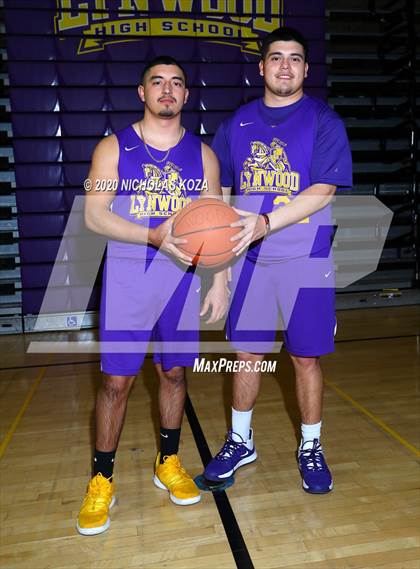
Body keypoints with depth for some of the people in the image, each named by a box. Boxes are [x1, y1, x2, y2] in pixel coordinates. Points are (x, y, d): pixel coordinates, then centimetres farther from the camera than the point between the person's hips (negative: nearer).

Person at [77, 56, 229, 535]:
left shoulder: (203, 154, 7)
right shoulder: (113, 148, 0)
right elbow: (94, 215, -9)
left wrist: (220, 282, 2)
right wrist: (155, 236, -23)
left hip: (182, 281, 3)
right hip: (127, 283, -2)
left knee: (174, 373, 12)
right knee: (116, 381, 1)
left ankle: (168, 463, 32)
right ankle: (102, 479, 20)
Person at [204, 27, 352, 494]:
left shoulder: (323, 121, -2)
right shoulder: (238, 123, 9)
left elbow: (322, 191, -13)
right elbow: (219, 189, 15)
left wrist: (266, 222, -25)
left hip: (305, 261, -2)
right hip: (250, 259, 3)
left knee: (306, 358, 6)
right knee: (246, 352, 10)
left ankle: (311, 449, 27)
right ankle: (240, 442, 30)